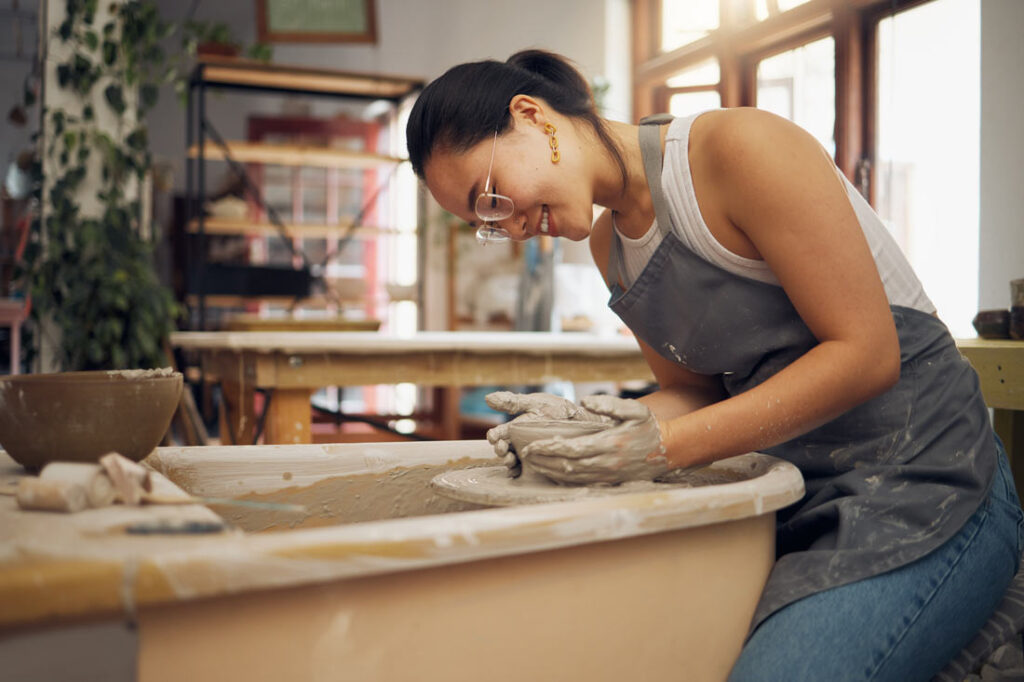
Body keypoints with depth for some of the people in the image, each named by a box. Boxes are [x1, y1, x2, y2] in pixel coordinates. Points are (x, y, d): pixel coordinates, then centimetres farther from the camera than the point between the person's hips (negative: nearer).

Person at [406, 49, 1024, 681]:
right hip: (798, 503, 6)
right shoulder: (608, 242, 9)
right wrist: (590, 426, -7)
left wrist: (671, 445, -20)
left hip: (922, 490, -6)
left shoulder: (740, 146, -15)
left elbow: (866, 353, -18)